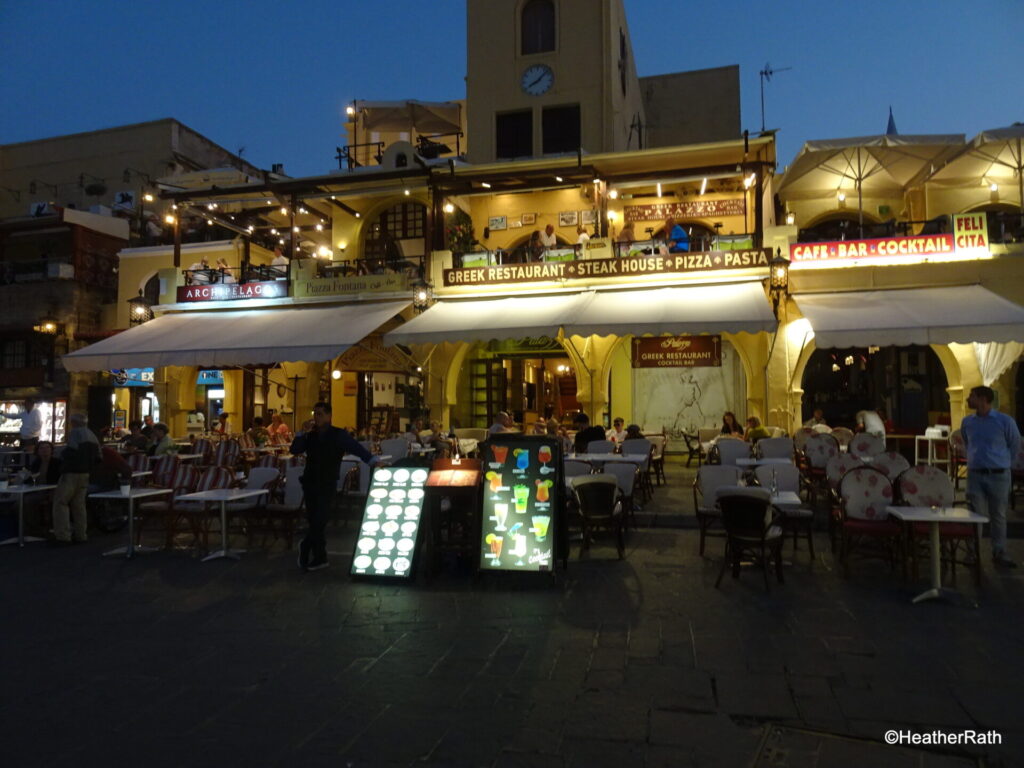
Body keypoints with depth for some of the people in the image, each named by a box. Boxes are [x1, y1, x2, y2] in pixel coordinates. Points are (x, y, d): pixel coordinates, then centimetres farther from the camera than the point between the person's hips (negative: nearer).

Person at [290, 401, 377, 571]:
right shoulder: (310, 435, 9)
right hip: (310, 483, 4)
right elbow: (294, 451, 2)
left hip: (327, 486, -4)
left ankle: (305, 546, 16)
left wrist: (373, 461, -24)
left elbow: (357, 448, -10)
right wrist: (302, 433, -9)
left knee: (319, 521, -7)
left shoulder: (339, 435, -2)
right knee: (314, 521, 7)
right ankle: (319, 558, 16)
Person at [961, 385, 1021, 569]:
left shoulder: (1005, 421, -7)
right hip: (975, 474, 2)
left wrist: (1004, 463, 12)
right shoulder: (967, 421, 4)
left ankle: (999, 554, 17)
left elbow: (1015, 445, 7)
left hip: (999, 475, -2)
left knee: (998, 516, 7)